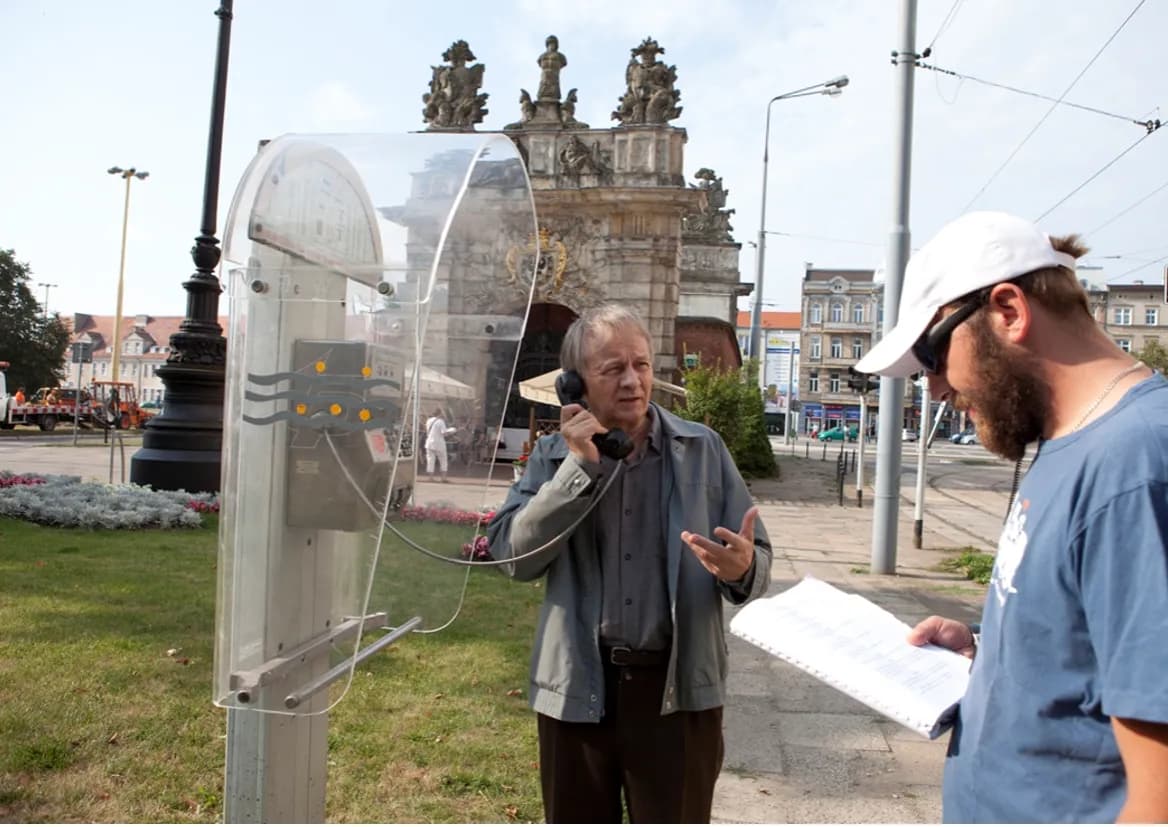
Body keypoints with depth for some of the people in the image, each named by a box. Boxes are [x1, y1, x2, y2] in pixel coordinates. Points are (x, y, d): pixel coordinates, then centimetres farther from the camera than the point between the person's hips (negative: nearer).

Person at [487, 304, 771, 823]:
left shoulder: (703, 449, 0)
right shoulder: (553, 456, 2)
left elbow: (757, 560, 0)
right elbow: (515, 555, -12)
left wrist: (742, 569, -24)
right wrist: (579, 466, -18)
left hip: (678, 689, -1)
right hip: (577, 688, 1)